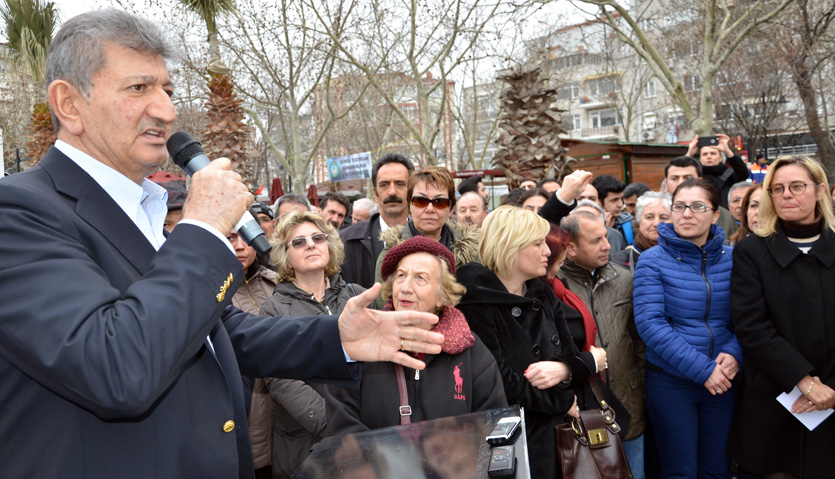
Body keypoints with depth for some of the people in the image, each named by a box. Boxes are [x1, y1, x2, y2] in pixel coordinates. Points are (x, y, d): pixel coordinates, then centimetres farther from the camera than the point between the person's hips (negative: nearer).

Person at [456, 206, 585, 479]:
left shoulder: (544, 296, 6)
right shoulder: (475, 302, -17)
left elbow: (577, 360, 5)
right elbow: (499, 382, -22)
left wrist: (564, 370, -18)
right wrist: (564, 403, -12)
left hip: (554, 437, 7)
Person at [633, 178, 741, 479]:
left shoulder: (731, 259, 2)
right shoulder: (653, 260, -9)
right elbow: (650, 323, -16)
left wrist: (733, 353, -16)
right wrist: (701, 368, -20)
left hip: (723, 379, 3)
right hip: (670, 381, -3)